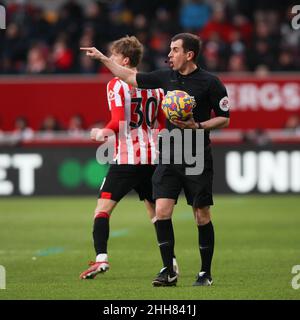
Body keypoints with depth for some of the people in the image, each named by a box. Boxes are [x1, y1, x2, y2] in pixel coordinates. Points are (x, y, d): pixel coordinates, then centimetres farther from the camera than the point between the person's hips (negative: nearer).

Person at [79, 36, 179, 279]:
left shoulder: (116, 85, -6)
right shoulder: (153, 85, 12)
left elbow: (118, 123, -16)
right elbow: (163, 125, 13)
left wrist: (102, 133, 1)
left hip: (126, 159, -6)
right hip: (152, 157, 6)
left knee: (103, 209, -5)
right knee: (157, 212, 17)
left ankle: (101, 258, -21)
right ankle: (171, 261, 13)